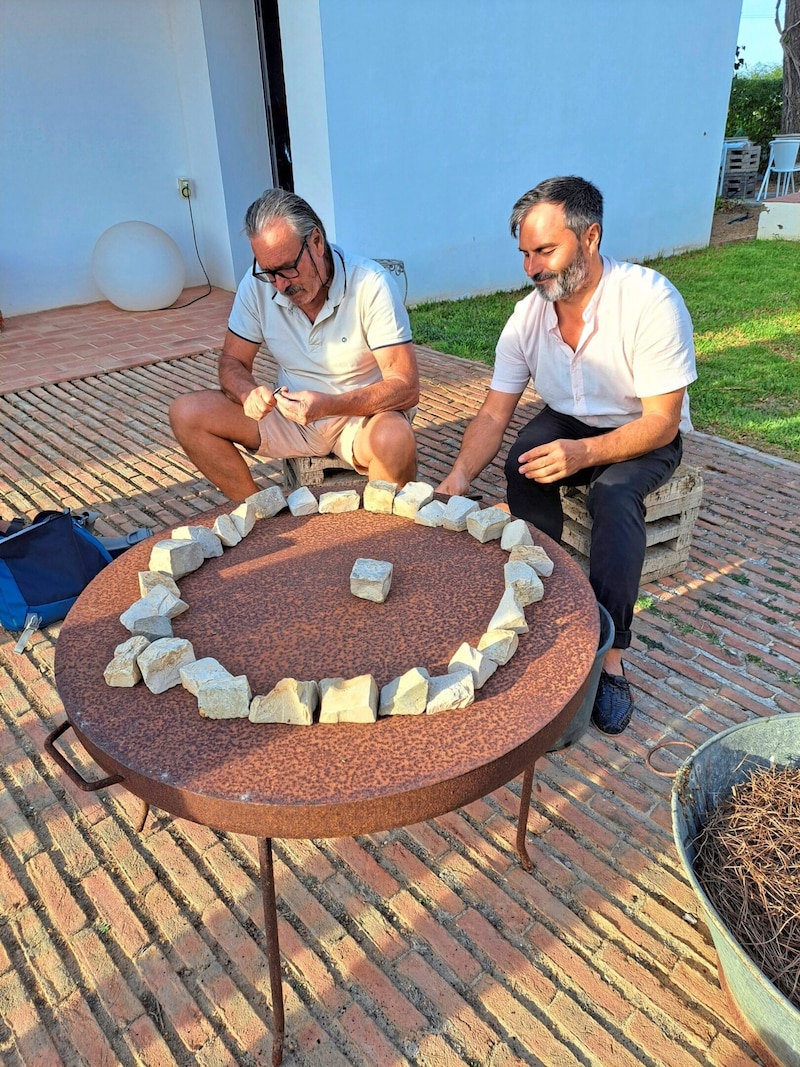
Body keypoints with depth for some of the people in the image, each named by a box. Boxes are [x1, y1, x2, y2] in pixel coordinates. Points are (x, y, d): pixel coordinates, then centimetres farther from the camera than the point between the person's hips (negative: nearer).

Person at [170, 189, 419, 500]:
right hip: (292, 415, 4)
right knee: (186, 414, -13)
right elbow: (233, 363, 2)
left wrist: (329, 405, -37)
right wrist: (249, 393, -24)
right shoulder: (257, 284, -7)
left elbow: (406, 388, -22)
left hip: (362, 416, -4)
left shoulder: (371, 285, -19)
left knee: (394, 439, -39)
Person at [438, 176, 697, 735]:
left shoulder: (652, 301, -26)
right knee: (524, 471, -28)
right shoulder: (529, 315, -12)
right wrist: (460, 476, -29)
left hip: (645, 435, -4)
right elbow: (493, 415, -12)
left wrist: (585, 453, -41)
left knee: (614, 493, -34)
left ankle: (609, 656, -25)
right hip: (567, 421, 4)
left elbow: (663, 422, -25)